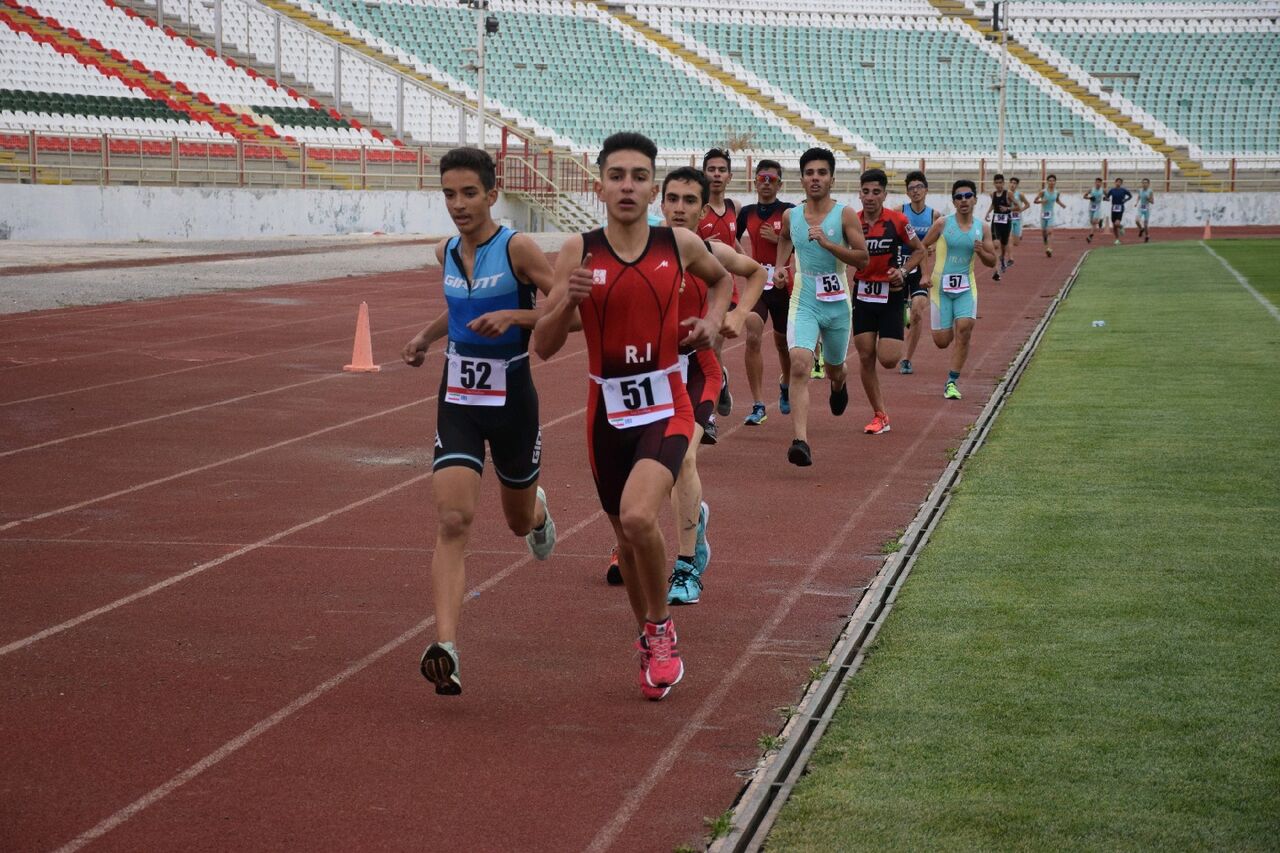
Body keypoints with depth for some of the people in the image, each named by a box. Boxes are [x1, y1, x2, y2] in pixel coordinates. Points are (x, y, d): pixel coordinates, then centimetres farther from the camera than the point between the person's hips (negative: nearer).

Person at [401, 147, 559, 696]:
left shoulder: (517, 249, -13)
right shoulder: (447, 253, 4)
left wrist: (513, 316, -26)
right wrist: (427, 336, 11)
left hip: (512, 401, -3)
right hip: (458, 402, 3)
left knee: (520, 521, 18)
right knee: (452, 521, -15)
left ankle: (538, 510, 59)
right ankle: (445, 650, -25)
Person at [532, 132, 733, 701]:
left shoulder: (680, 245, -2)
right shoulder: (578, 252, -5)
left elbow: (723, 277, 22)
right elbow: (542, 347, -5)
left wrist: (713, 320, 4)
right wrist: (567, 301, -22)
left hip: (665, 408, -2)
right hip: (608, 412, 2)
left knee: (638, 517, -25)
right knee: (626, 535, 14)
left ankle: (661, 628, 1)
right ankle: (651, 645, 38)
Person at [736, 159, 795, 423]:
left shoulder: (789, 212, -2)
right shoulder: (746, 213, 8)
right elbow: (739, 248, 21)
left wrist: (779, 240, -15)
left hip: (784, 285, -1)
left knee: (783, 342, 13)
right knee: (752, 337, -17)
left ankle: (785, 384, 45)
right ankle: (758, 405, -15)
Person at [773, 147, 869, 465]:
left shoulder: (844, 215, -7)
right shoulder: (791, 216, 3)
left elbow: (862, 258, -12)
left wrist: (827, 243, -22)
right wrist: (780, 265, 11)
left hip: (837, 304, 0)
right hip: (803, 303, 0)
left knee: (834, 367, 20)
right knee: (799, 366, -21)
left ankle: (839, 384, 61)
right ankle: (800, 442, -29)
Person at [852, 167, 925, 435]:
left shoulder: (897, 221, -9)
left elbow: (919, 250, 4)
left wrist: (903, 271, -11)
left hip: (891, 294, -2)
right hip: (862, 294, 2)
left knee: (888, 359, -9)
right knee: (865, 357, 1)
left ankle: (895, 343, 29)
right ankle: (879, 415, 13)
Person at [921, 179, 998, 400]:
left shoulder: (982, 229, 4)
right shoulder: (942, 224, -4)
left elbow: (992, 262, 11)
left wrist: (981, 252, -11)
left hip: (966, 287, 1)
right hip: (941, 286, -1)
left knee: (964, 329, -19)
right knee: (942, 342, -3)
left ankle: (952, 382, -9)